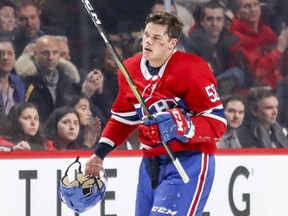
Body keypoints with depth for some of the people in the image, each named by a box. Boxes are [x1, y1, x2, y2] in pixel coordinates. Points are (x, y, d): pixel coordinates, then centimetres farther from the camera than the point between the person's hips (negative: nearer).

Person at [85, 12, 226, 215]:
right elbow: (123, 118, 21)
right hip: (151, 162, 8)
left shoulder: (191, 70, -16)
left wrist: (184, 127, -32)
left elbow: (217, 122, -17)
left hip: (189, 162, -8)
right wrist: (99, 153, 15)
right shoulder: (130, 70, 6)